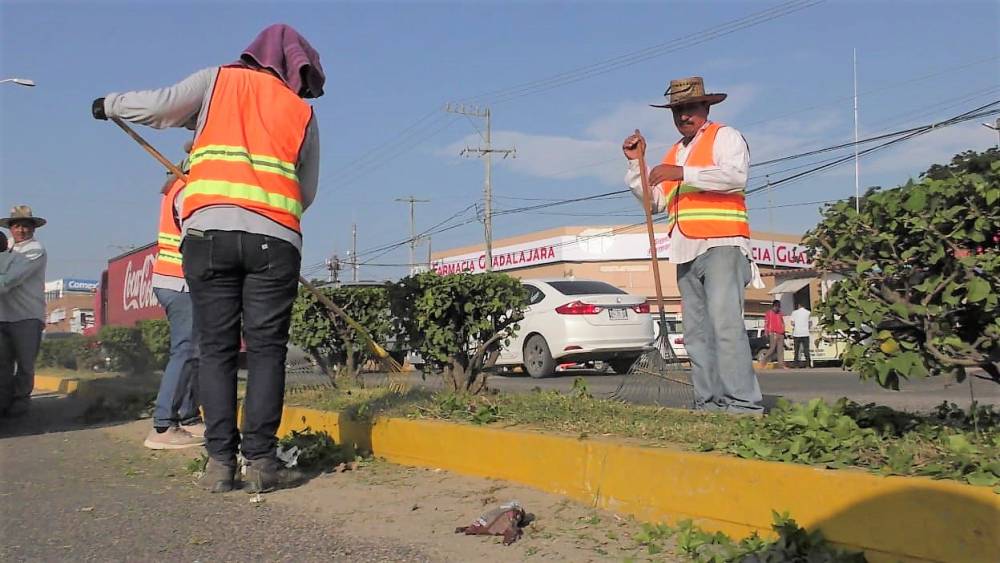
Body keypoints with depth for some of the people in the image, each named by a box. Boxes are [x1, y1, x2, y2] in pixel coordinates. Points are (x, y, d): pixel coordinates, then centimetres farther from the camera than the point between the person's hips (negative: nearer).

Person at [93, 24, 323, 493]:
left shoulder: (217, 81, 15)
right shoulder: (302, 112, 16)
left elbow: (157, 107, 4)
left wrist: (110, 104, 22)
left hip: (207, 231, 1)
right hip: (275, 239, -1)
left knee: (216, 349, 4)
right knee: (266, 350, 1)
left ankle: (220, 461, 1)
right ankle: (260, 461, -3)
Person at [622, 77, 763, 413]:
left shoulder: (725, 136, 7)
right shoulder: (674, 154, 27)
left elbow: (736, 175, -13)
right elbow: (655, 202, 24)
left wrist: (683, 174, -17)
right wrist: (636, 163, 14)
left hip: (720, 246, -7)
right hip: (686, 252, 7)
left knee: (725, 322, -18)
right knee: (696, 332, 3)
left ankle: (742, 401, -18)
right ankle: (708, 403, 4)